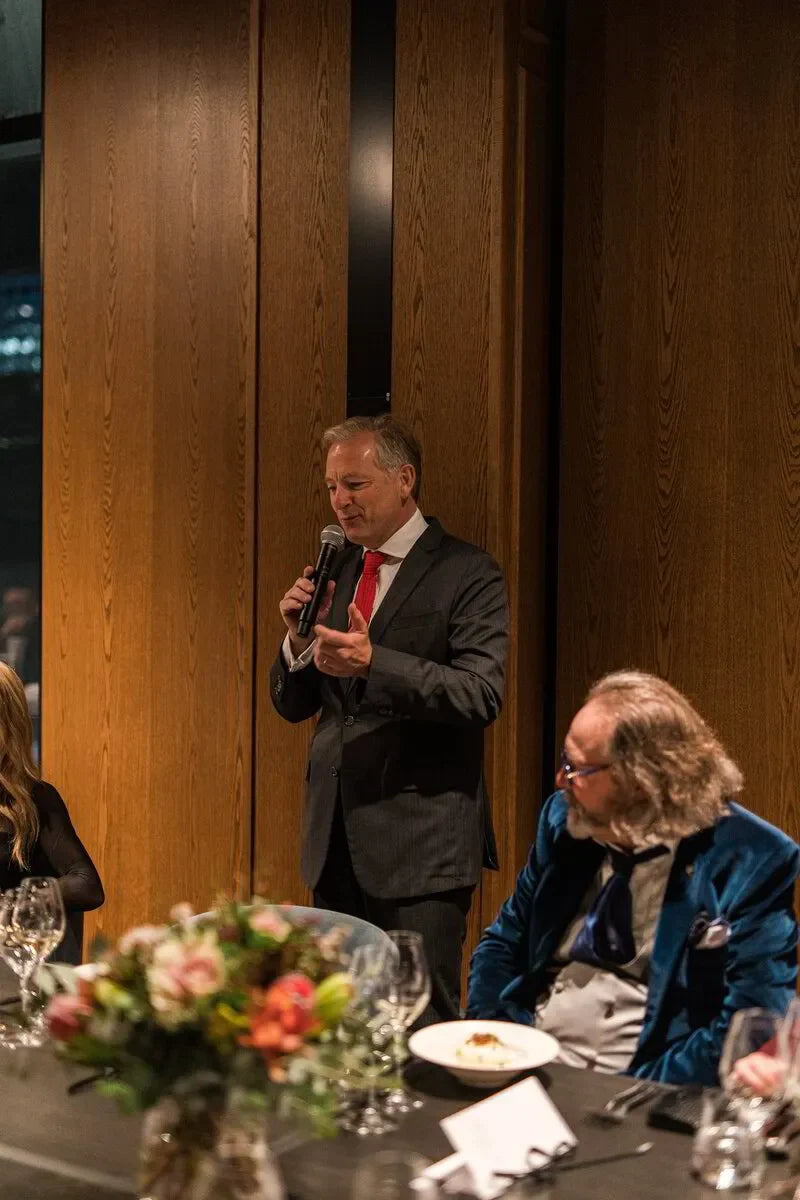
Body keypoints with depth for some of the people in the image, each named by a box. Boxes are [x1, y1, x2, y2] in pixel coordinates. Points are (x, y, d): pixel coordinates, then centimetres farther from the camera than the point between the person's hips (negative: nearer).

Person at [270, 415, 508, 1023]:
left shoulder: (467, 574, -5)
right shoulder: (333, 570, 13)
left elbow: (482, 696, -17)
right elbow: (293, 705, 14)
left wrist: (373, 662, -26)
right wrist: (299, 639, -6)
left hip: (421, 841, -6)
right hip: (337, 837, 6)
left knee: (423, 1025, -5)